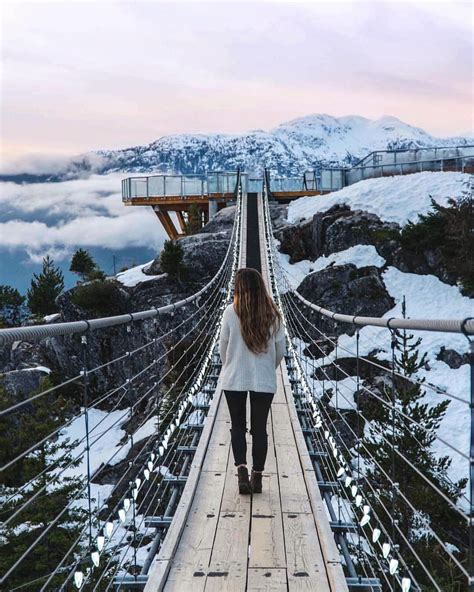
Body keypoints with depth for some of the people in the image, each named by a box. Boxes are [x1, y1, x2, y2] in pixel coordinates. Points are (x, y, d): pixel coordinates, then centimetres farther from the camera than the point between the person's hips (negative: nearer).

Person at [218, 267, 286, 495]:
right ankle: (257, 477, 15)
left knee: (238, 426, 12)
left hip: (234, 379, -1)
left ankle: (242, 470, -5)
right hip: (265, 380, 1)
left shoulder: (231, 311, -10)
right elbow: (281, 349, 1)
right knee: (259, 427, 11)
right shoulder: (272, 313, -5)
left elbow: (223, 346, -3)